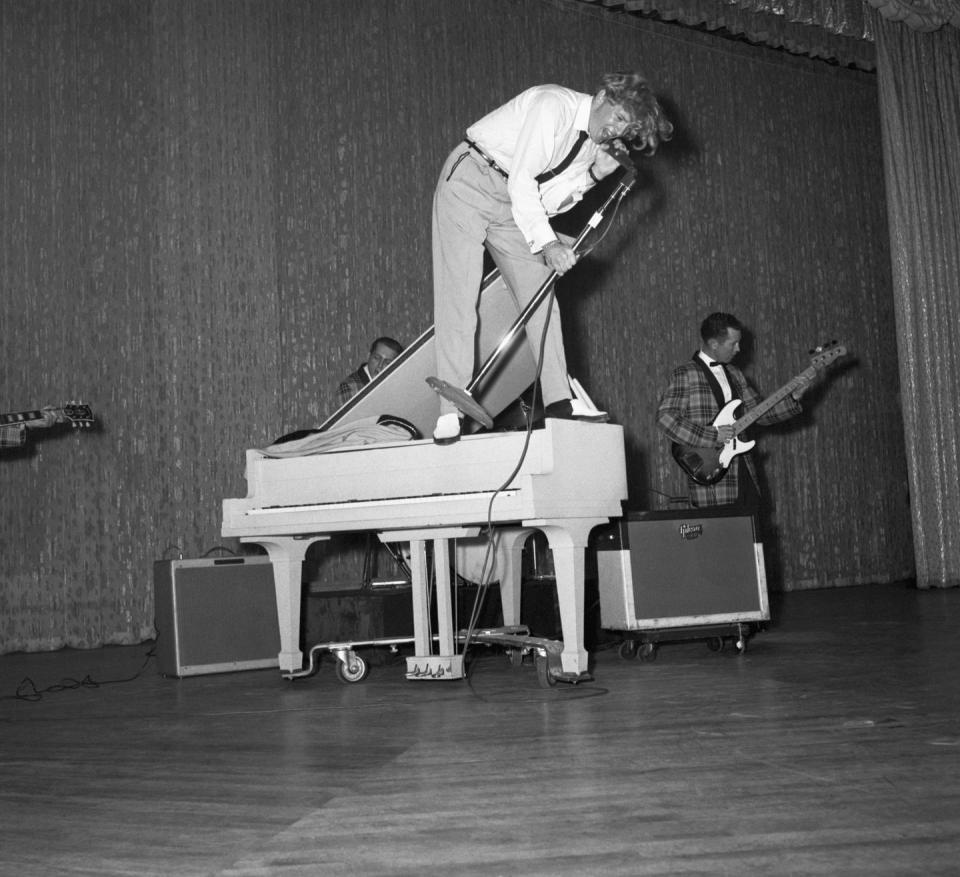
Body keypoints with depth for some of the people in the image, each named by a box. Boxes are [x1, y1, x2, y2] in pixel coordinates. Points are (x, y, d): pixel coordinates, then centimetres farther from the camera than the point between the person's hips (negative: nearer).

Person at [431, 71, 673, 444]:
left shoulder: (595, 141, 3)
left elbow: (548, 202, 3)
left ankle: (558, 399, -1)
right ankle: (451, 414, -16)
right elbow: (521, 180, -27)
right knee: (459, 294, -14)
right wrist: (546, 242, -31)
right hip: (470, 184, -8)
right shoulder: (554, 105, -22)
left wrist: (594, 175, -10)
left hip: (516, 203, 8)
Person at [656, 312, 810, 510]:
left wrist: (793, 398, 4)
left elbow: (760, 412, 19)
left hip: (743, 474, 7)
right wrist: (713, 436, -18)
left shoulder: (734, 374, 17)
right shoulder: (685, 374, -5)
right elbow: (665, 418, -15)